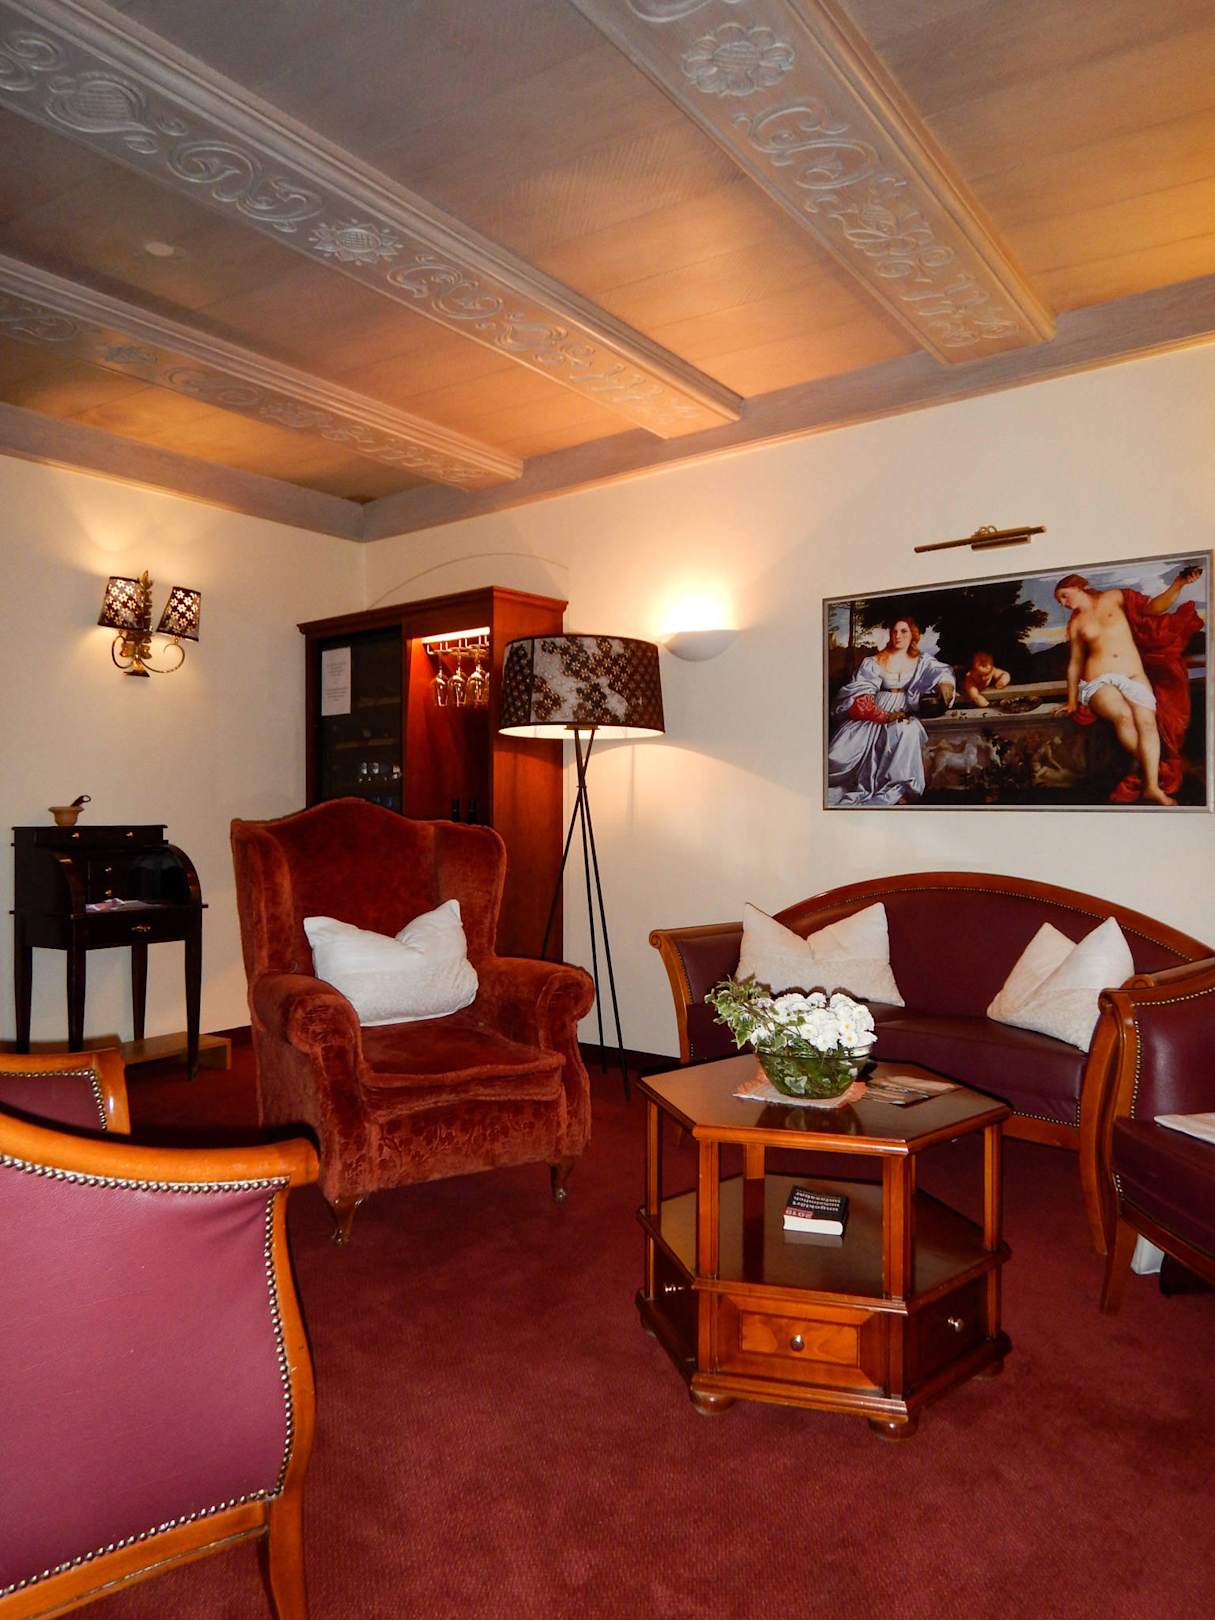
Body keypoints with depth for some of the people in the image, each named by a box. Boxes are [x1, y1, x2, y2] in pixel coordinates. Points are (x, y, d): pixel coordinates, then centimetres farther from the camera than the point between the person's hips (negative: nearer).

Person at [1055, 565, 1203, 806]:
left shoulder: (1113, 598, 13)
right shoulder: (1075, 624, 17)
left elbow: (1154, 607, 4)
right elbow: (1074, 664, 20)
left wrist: (1179, 584, -12)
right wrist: (1071, 702, 17)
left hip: (1135, 678, 0)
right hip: (1099, 681, 0)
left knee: (1147, 720, -28)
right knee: (1123, 715, -33)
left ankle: (1152, 787, -37)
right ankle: (1145, 764, -16)